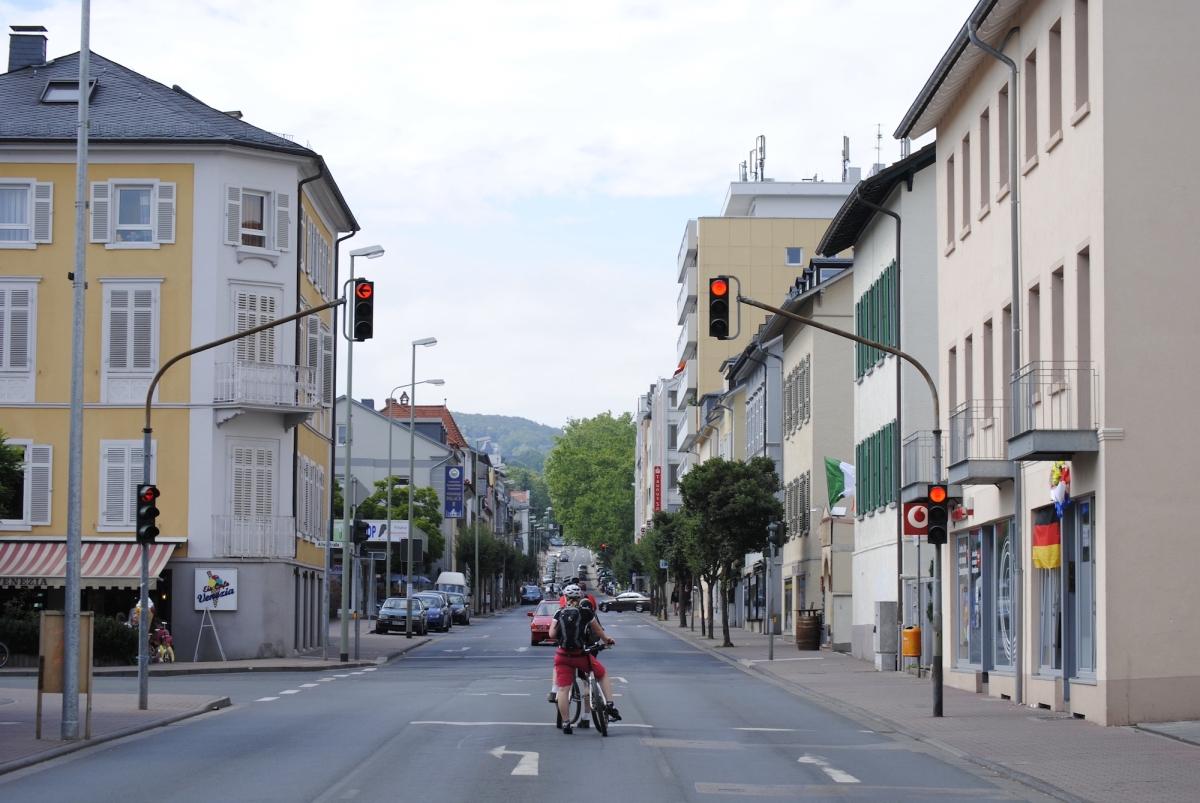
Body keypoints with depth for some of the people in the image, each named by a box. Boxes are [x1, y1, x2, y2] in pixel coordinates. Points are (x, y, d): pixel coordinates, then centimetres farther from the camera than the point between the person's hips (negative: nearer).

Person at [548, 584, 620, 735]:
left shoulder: (559, 613, 3)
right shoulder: (586, 612, 0)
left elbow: (551, 635, -1)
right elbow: (598, 630, 9)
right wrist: (607, 640, 28)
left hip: (562, 655, 1)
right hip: (581, 655, -1)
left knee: (563, 690, 4)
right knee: (603, 675, 21)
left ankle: (565, 724, 3)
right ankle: (610, 706, 12)